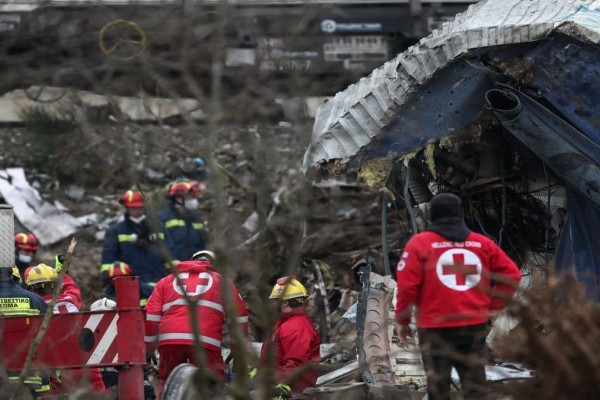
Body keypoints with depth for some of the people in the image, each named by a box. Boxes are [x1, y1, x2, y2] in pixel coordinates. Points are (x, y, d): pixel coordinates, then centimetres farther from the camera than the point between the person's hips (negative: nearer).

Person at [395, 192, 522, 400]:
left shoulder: (420, 243, -4)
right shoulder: (483, 244, 7)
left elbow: (407, 285, -7)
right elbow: (512, 274, 8)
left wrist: (403, 321, 4)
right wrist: (493, 306, 13)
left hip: (436, 328, -3)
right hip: (475, 326, 3)